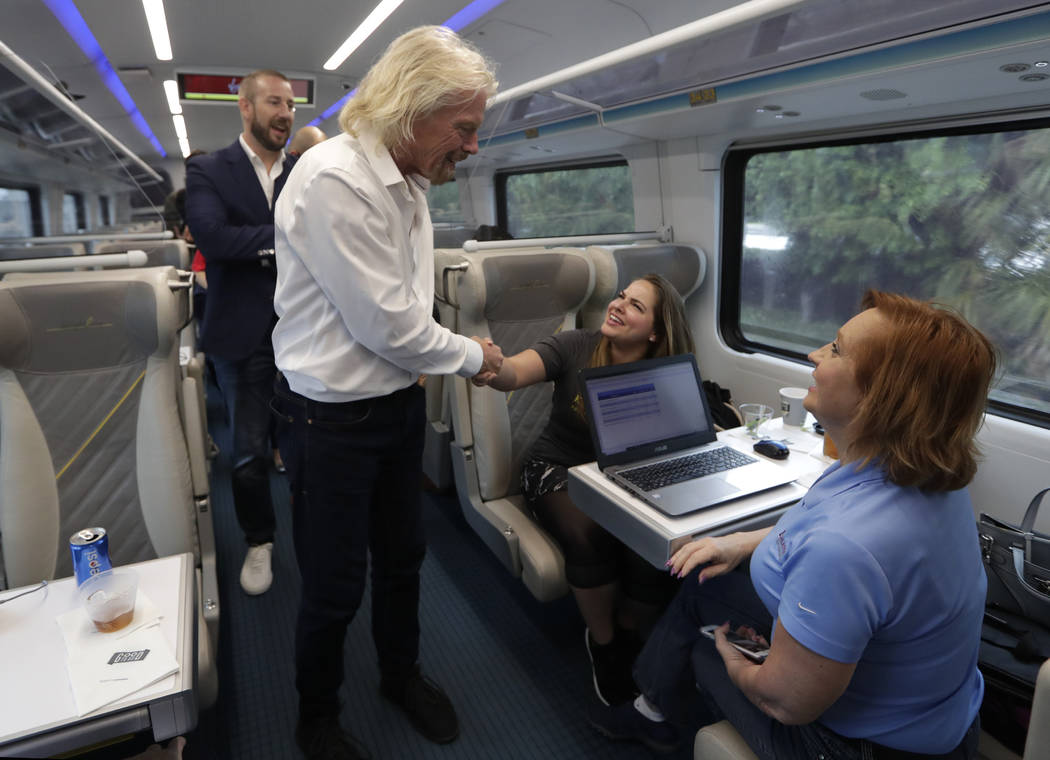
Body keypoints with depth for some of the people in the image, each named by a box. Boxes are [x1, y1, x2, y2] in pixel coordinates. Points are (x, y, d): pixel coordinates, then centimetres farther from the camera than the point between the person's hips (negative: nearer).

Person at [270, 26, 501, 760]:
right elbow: (387, 325, -22)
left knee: (403, 556, 23)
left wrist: (457, 357, 7)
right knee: (334, 588, 10)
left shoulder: (408, 183, 5)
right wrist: (471, 355, -7)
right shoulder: (333, 180, -23)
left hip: (399, 401, 8)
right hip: (333, 419, -8)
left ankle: (402, 673, 49)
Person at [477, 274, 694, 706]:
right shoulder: (576, 348, -10)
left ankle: (627, 638, 10)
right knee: (588, 533, -31)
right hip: (557, 470, -2)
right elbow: (514, 373, -26)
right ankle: (601, 642, 0)